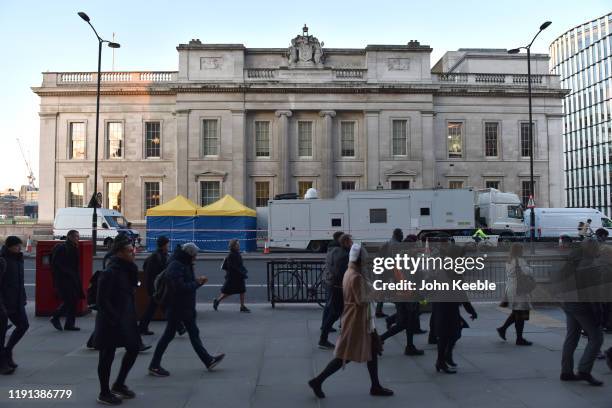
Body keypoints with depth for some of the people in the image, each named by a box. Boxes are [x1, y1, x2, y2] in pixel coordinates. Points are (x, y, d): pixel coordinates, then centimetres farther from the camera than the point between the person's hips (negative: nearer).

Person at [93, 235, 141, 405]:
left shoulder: (125, 269, 8)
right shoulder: (110, 272, -19)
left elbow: (133, 283, 5)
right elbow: (102, 300, -20)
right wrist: (114, 319, -19)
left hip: (126, 318, 9)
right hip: (111, 321, -9)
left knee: (134, 348, 14)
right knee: (107, 356, 4)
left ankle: (119, 385, 30)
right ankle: (104, 393, 20)